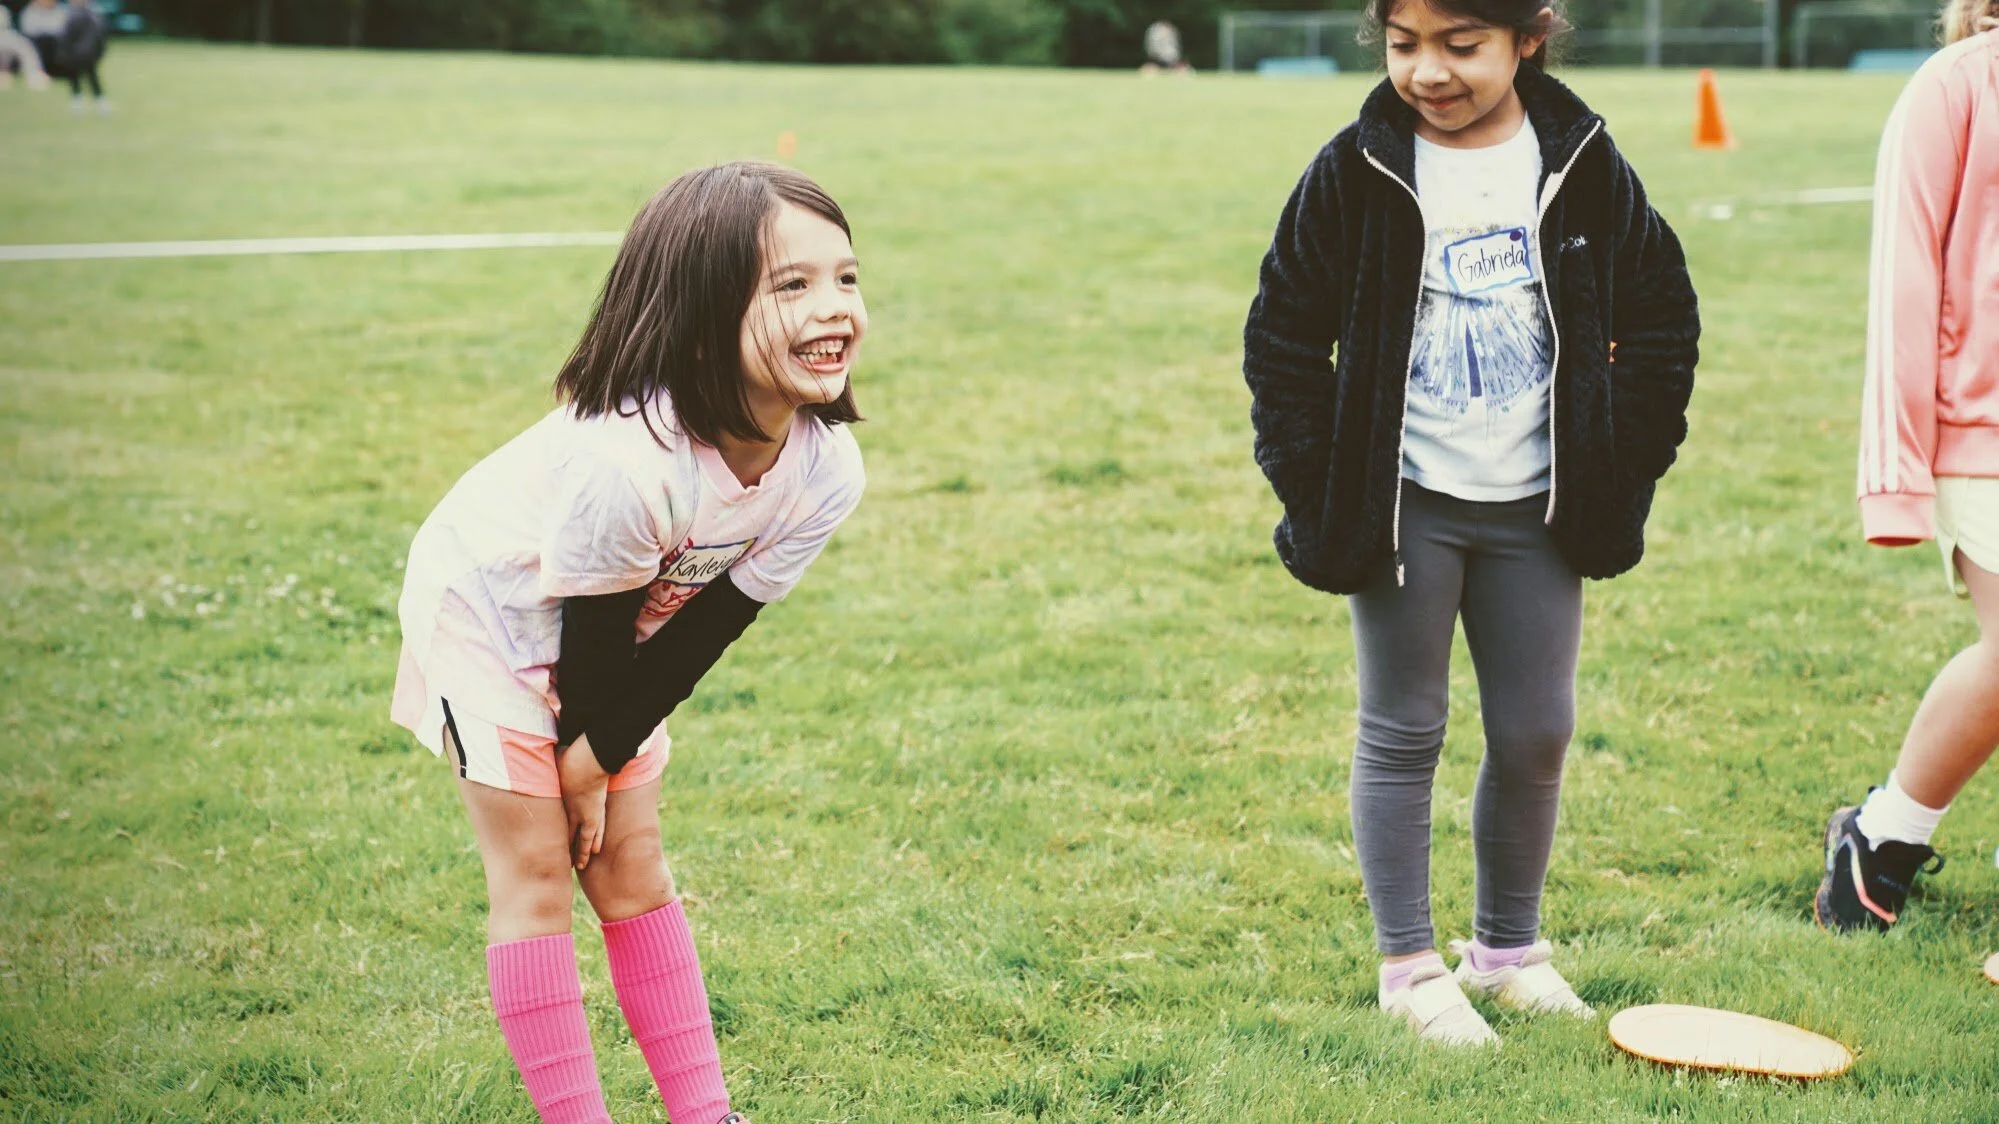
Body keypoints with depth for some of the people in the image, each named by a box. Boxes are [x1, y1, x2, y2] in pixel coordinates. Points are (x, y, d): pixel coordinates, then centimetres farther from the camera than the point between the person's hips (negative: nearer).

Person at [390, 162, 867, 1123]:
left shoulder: (825, 468, -23)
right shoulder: (626, 463, -43)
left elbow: (716, 618, -14)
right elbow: (594, 622, -27)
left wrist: (603, 751, -12)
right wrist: (582, 763, -10)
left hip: (611, 636, 6)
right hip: (489, 604, -5)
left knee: (632, 872, 10)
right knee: (535, 875, -3)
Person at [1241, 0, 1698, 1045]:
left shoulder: (1584, 167, -2)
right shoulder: (1356, 172, -7)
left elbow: (1662, 319, 8)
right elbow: (1282, 332, -1)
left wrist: (1624, 466, 2)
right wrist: (1313, 481, -6)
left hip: (1535, 512, 2)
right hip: (1403, 509, -2)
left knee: (1536, 735, 9)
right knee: (1402, 735, 4)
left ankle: (1508, 946, 27)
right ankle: (1409, 966, 15)